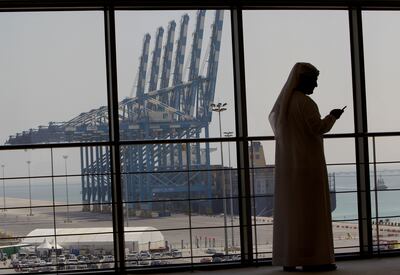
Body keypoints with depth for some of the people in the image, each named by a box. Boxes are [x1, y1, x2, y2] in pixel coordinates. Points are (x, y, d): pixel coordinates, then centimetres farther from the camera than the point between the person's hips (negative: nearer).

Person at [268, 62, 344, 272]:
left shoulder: (283, 101, 10)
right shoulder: (305, 102, -16)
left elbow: (273, 119, 26)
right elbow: (318, 128, -18)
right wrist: (332, 116, -2)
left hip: (287, 164, 9)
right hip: (307, 163, -8)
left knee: (289, 209, 8)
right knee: (310, 209, -5)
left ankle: (288, 259, 8)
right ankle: (312, 259, -5)